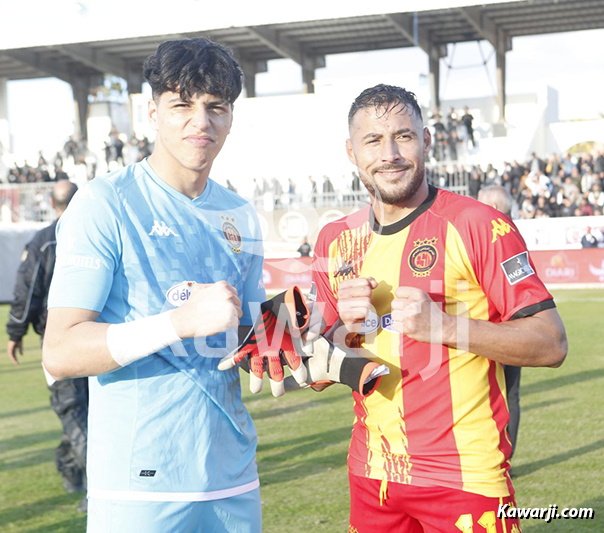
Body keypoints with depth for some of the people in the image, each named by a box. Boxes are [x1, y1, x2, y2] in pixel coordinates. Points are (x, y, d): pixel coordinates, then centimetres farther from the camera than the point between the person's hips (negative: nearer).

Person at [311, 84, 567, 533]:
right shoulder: (336, 241, 6)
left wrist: (443, 326, -24)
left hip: (467, 479, -5)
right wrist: (348, 330, -9)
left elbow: (551, 345, -13)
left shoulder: (478, 224, -9)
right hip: (372, 477, 5)